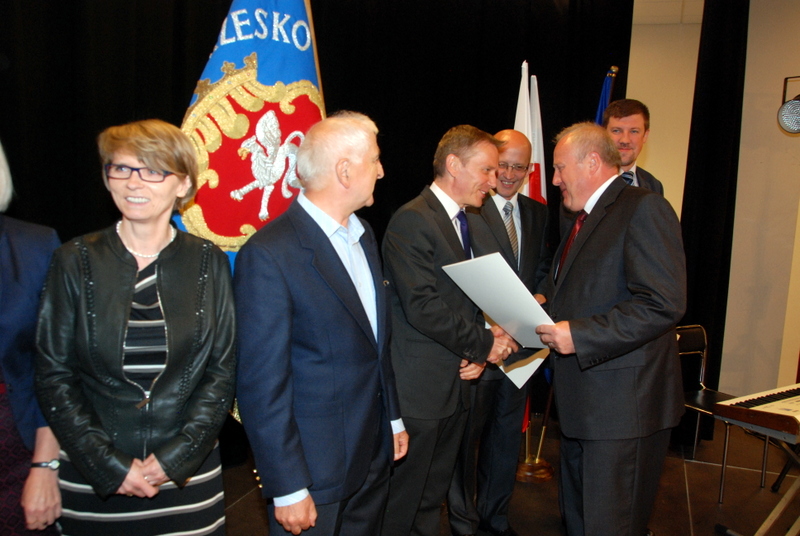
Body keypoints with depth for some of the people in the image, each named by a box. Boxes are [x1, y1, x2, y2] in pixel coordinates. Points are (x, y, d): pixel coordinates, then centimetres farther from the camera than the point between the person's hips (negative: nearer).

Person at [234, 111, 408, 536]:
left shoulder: (363, 234, 6)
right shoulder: (268, 255, -20)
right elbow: (261, 384, -19)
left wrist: (393, 418, 15)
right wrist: (287, 489, -15)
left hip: (374, 455, 7)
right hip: (315, 469, -7)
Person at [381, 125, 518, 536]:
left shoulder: (467, 223, 14)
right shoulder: (412, 221, -15)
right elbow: (422, 307, -23)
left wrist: (478, 352, 1)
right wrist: (484, 344, -13)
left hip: (457, 385, 8)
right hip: (419, 390, -8)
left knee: (432, 498, 20)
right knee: (402, 503, 6)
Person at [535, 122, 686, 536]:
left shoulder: (643, 209, -13)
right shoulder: (586, 219, 18)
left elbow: (664, 304, -23)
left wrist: (579, 334, -23)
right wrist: (544, 315, 7)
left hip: (622, 404, -9)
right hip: (581, 401, 9)